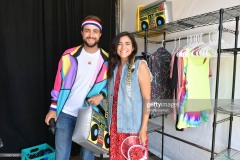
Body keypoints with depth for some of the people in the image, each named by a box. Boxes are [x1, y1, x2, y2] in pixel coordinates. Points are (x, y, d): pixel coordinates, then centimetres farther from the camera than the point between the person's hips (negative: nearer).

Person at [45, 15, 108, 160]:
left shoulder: (107, 60, -4)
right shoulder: (69, 55, -5)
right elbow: (59, 82, 0)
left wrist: (101, 95, -14)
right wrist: (53, 108, 0)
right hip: (66, 113, 0)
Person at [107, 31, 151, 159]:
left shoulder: (140, 66, -9)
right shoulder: (114, 67, 8)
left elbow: (147, 99, -12)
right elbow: (112, 97, 12)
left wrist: (143, 128, -15)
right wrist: (111, 123, 10)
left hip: (134, 126, -5)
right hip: (115, 125, 5)